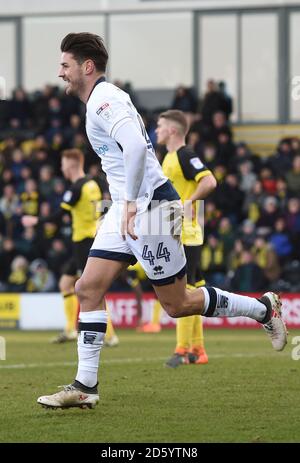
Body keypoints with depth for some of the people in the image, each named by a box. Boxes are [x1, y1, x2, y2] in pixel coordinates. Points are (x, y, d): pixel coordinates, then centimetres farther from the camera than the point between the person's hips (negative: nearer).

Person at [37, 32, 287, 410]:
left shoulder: (104, 99, -15)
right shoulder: (101, 100, 16)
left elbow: (136, 145, -31)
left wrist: (131, 202, -27)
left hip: (150, 206, -10)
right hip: (126, 209, 10)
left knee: (177, 304, -2)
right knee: (88, 289, 0)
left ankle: (263, 309, 15)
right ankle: (85, 387, 0)